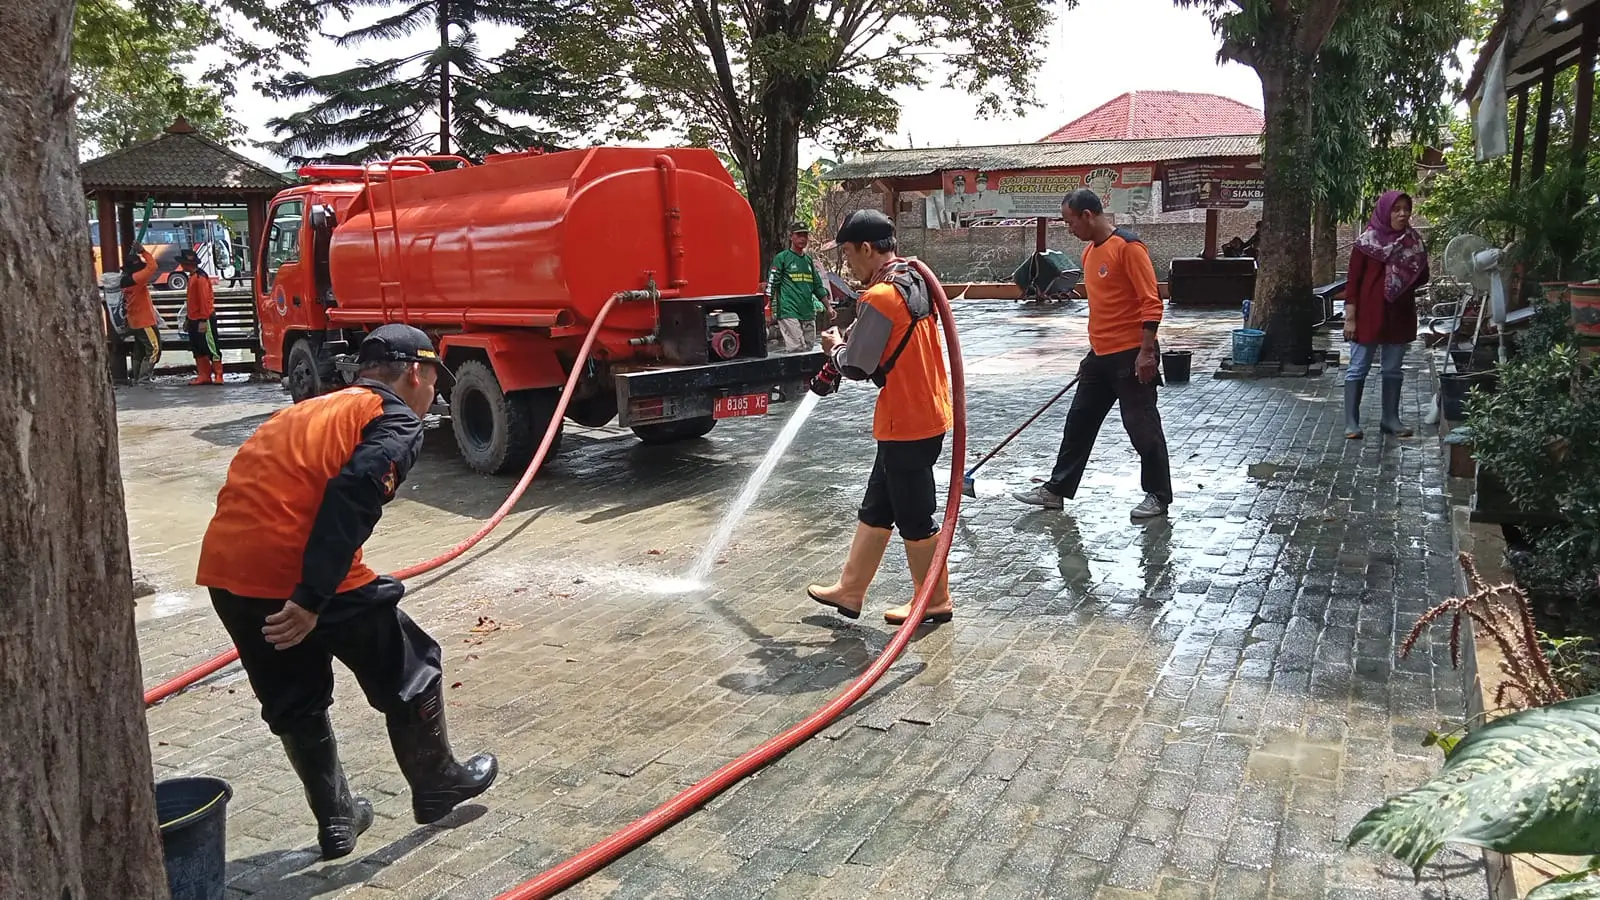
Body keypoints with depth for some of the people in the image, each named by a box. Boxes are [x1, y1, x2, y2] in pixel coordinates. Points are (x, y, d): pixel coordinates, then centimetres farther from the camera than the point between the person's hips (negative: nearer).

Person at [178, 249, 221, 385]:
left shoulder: (200, 277, -15)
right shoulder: (192, 277, 14)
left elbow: (205, 300, -20)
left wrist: (203, 320, -21)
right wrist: (188, 318, 21)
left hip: (203, 321, -10)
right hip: (194, 320, 10)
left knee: (211, 348, -5)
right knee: (198, 350, 11)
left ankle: (218, 376, 0)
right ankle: (204, 376, 15)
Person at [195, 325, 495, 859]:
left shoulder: (305, 411, 25)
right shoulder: (397, 421, 1)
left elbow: (260, 487, 22)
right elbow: (352, 497, -16)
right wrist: (312, 598, -20)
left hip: (226, 570, 8)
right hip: (296, 577, -7)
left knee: (293, 703, 24)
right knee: (408, 673, 15)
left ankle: (335, 821, 34)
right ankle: (437, 786, 31)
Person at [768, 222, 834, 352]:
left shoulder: (809, 260, 20)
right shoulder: (782, 257, 1)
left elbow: (818, 286, 25)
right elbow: (771, 284, -4)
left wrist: (828, 307, 22)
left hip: (809, 313, 7)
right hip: (788, 312, -7)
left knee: (809, 348, 5)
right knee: (796, 349, -16)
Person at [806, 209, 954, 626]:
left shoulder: (880, 298, -21)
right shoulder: (915, 280, 8)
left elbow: (855, 366, -16)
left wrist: (834, 347, 4)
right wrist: (849, 343, 11)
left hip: (907, 424, -10)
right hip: (925, 413, 10)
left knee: (914, 517, 6)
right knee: (876, 508, 18)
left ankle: (935, 600, 21)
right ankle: (850, 589, 29)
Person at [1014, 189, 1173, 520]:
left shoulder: (1128, 246, -14)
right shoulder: (1089, 252, 13)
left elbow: (1151, 302, -18)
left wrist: (1146, 351, -21)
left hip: (1131, 355, -9)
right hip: (1100, 356, 9)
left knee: (1142, 426, 1)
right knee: (1079, 422, 12)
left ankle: (1158, 496, 15)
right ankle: (1057, 489, 21)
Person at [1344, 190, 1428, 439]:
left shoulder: (1413, 242, 6)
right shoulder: (1367, 241, -6)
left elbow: (1423, 277, 12)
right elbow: (1353, 280, -7)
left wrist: (1415, 273, -11)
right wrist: (1350, 317, -11)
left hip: (1399, 315, 4)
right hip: (1369, 314, -4)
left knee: (1393, 369, 11)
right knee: (1358, 368, 0)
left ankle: (1391, 419, 20)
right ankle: (1351, 423, 4)